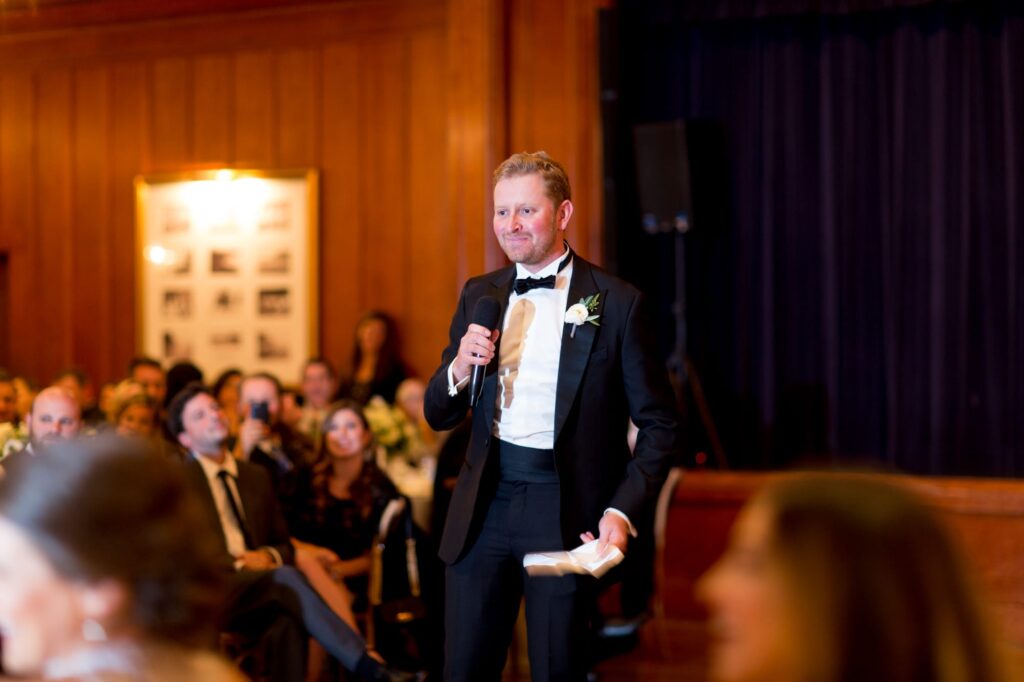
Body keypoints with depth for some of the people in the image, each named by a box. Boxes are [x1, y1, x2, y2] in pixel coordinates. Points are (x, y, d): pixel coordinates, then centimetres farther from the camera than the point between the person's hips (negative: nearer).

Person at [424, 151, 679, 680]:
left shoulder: (616, 303, -5)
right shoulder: (479, 295, 8)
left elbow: (658, 423, -2)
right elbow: (439, 416, 12)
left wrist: (621, 512, -14)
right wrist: (458, 369, -10)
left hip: (566, 510, -4)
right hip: (486, 504, 4)